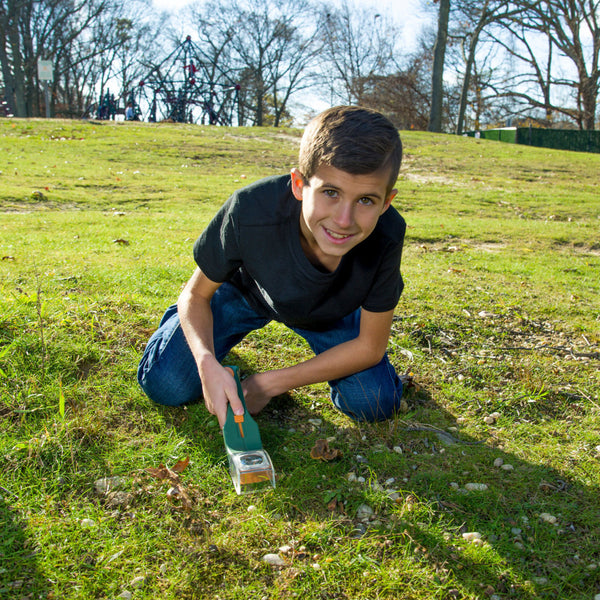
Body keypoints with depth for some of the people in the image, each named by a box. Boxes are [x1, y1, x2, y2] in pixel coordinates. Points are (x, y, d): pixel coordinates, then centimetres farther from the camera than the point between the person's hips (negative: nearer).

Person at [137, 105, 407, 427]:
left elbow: (369, 346, -23)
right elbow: (196, 294, -20)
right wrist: (207, 362, -40)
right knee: (164, 384, -12)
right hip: (246, 291, -1)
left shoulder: (387, 235, -36)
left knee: (375, 404, -15)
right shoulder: (250, 210, -39)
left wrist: (272, 383, -25)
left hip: (329, 311, 1)